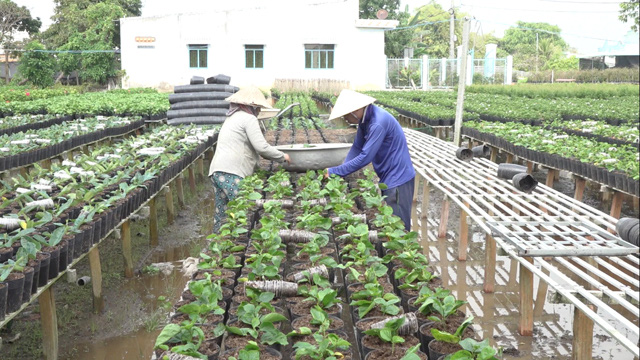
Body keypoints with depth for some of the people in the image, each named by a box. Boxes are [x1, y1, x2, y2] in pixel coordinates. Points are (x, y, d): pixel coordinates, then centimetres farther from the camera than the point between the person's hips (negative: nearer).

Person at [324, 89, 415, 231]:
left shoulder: (378, 123, -26)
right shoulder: (365, 120, 3)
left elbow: (365, 157, -27)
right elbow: (357, 148, 8)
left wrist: (335, 171, -21)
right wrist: (341, 171, -6)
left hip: (398, 179, -10)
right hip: (388, 177, 10)